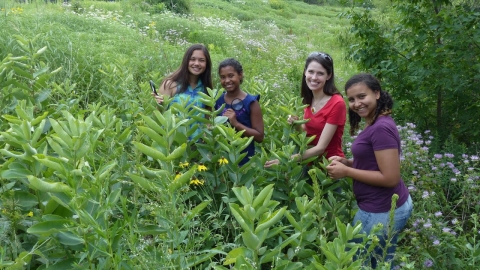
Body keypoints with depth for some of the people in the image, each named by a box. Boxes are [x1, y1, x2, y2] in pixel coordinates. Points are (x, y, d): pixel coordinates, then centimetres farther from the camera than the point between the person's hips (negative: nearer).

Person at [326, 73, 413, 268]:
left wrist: (346, 171, -19)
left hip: (381, 211, -10)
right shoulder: (375, 124, 8)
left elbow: (390, 178, -25)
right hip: (389, 206, 10)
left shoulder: (381, 128, -23)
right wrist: (347, 162, 3)